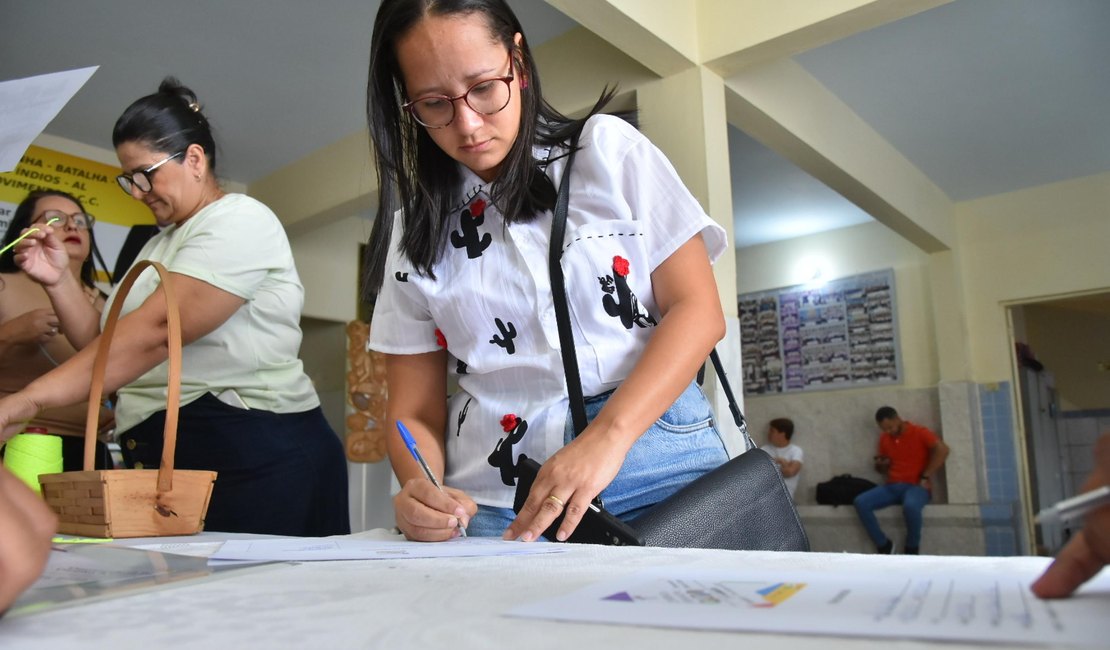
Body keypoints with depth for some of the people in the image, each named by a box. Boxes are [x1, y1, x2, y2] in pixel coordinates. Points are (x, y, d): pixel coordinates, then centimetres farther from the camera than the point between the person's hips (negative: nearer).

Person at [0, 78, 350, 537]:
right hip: (169, 457, 8)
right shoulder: (161, 244, 22)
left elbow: (155, 332, -22)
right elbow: (107, 344, 16)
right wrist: (57, 281, 5)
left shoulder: (239, 220, -8)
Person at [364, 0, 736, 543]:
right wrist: (419, 490, -14)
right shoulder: (415, 232, 8)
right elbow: (415, 410, 8)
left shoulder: (608, 150, 3)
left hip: (658, 467, -1)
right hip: (496, 503, 2)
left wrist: (607, 436, -16)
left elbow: (697, 311, -2)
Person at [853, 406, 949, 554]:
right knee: (860, 503, -21)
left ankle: (912, 549, -11)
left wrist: (925, 477, -19)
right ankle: (884, 546, -7)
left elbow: (942, 449, -20)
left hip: (915, 486, -5)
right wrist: (880, 465, -1)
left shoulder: (919, 433, -3)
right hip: (891, 486, 5)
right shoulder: (884, 438, 14)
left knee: (911, 506, -40)